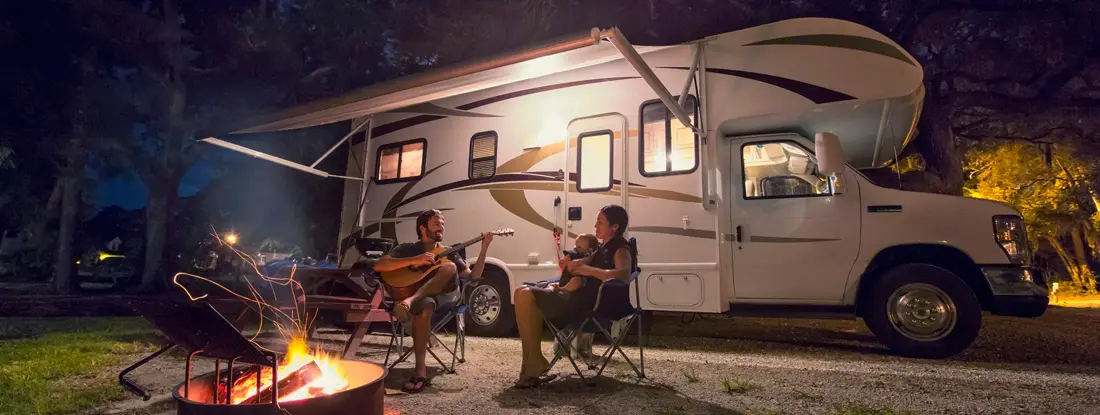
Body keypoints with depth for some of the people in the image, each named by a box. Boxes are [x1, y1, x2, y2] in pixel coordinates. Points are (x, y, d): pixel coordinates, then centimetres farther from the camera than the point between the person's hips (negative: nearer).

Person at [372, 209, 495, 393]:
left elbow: (472, 277, 10)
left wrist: (484, 249, -1)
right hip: (418, 297, -2)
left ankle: (410, 301, -40)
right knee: (425, 306, -39)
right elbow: (379, 266, -6)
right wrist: (415, 260, -17)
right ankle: (421, 371, -40)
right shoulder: (408, 249, 11)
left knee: (450, 267, -25)